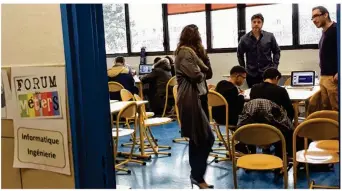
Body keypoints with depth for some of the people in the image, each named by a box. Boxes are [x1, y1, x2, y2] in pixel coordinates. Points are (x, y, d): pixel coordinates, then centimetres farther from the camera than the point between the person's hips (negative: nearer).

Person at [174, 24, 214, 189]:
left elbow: (208, 73, 14)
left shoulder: (193, 52, 19)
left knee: (197, 139, 13)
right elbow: (196, 75, -20)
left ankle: (196, 175, 21)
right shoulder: (184, 52, -11)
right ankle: (198, 175, -1)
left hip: (198, 97, 10)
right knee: (207, 138, -10)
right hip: (190, 99, -10)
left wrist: (203, 54, 3)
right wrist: (202, 73, 2)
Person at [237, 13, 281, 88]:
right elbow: (240, 55, 12)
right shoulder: (244, 39, 0)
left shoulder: (270, 36, 1)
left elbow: (276, 52, 10)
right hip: (251, 74, 0)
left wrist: (274, 66, 0)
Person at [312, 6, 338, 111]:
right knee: (326, 108, 11)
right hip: (324, 77, 8)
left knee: (336, 109, -4)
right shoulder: (324, 32, 17)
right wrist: (322, 75, 16)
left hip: (333, 77, -8)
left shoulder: (336, 29, -9)